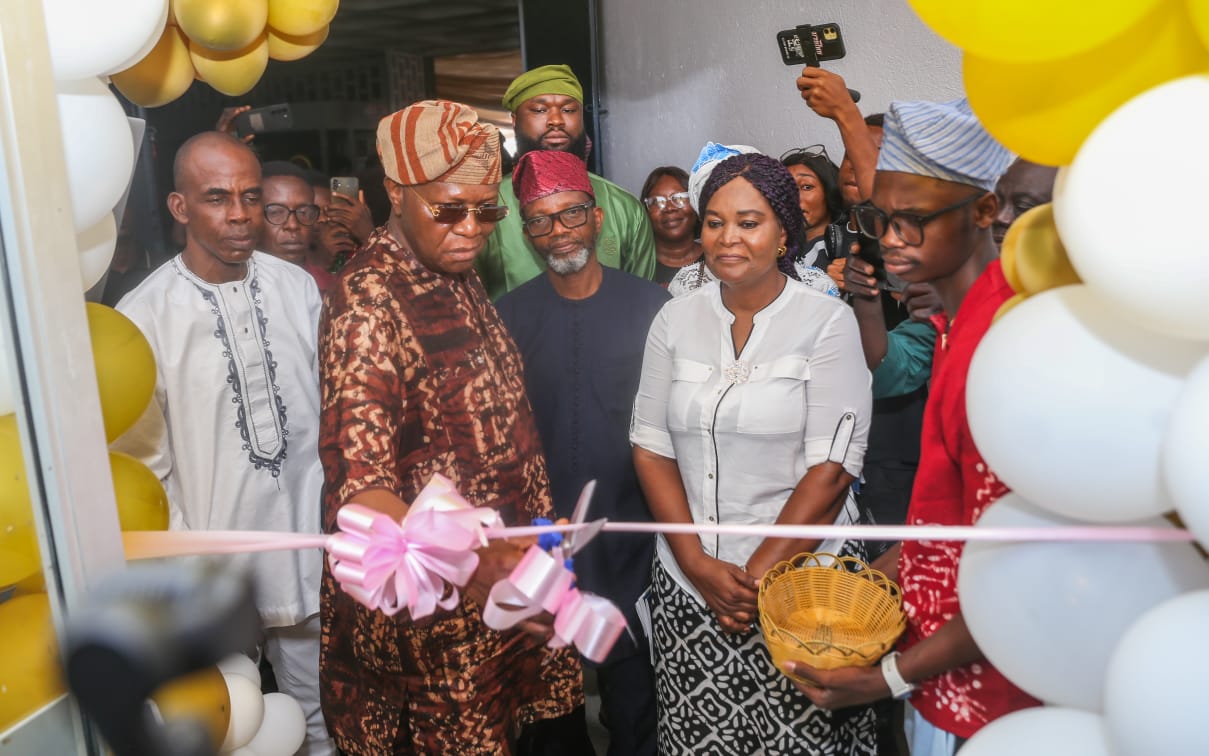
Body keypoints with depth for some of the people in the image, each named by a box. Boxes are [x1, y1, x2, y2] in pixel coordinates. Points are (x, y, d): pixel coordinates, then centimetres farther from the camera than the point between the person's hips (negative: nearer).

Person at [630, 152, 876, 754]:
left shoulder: (827, 322, -7)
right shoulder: (675, 320, 3)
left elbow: (831, 469, -12)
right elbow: (651, 447, 2)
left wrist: (759, 575, -13)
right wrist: (698, 565, -7)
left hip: (801, 574, -3)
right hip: (688, 580, 3)